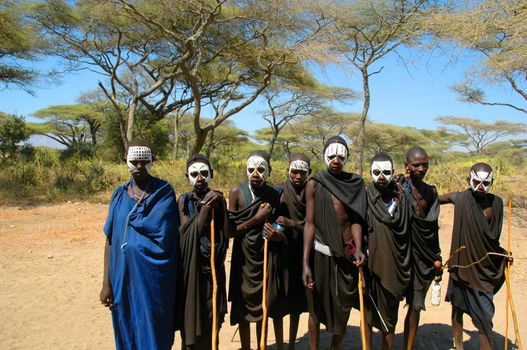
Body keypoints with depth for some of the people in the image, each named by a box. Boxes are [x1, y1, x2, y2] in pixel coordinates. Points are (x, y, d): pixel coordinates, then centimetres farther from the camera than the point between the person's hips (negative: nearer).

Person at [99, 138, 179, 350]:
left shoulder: (164, 192, -3)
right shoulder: (119, 195, 6)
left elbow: (165, 235, -12)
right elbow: (110, 241, 4)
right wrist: (106, 283, 2)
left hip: (154, 278, -3)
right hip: (123, 277, 3)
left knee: (154, 333, 6)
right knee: (126, 333, 14)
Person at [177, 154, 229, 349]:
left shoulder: (218, 199, -1)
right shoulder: (184, 201, -2)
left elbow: (226, 234, 1)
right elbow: (189, 233, -14)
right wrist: (205, 207, -19)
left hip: (213, 265, 1)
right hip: (191, 266, -1)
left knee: (211, 318, 10)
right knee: (192, 317, 5)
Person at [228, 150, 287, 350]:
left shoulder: (275, 195, 0)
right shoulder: (236, 193, -8)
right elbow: (231, 230, -11)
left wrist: (278, 235, -13)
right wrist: (258, 217, -17)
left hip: (267, 256, 2)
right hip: (244, 257, -1)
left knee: (264, 305, 10)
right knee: (244, 306, 8)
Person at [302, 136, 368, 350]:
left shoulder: (356, 183, 3)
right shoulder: (314, 184, -4)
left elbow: (356, 219, 1)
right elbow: (309, 223, -7)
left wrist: (358, 249, -16)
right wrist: (305, 263, -12)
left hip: (347, 254, 2)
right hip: (321, 253, -2)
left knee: (343, 309, 12)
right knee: (316, 308, 9)